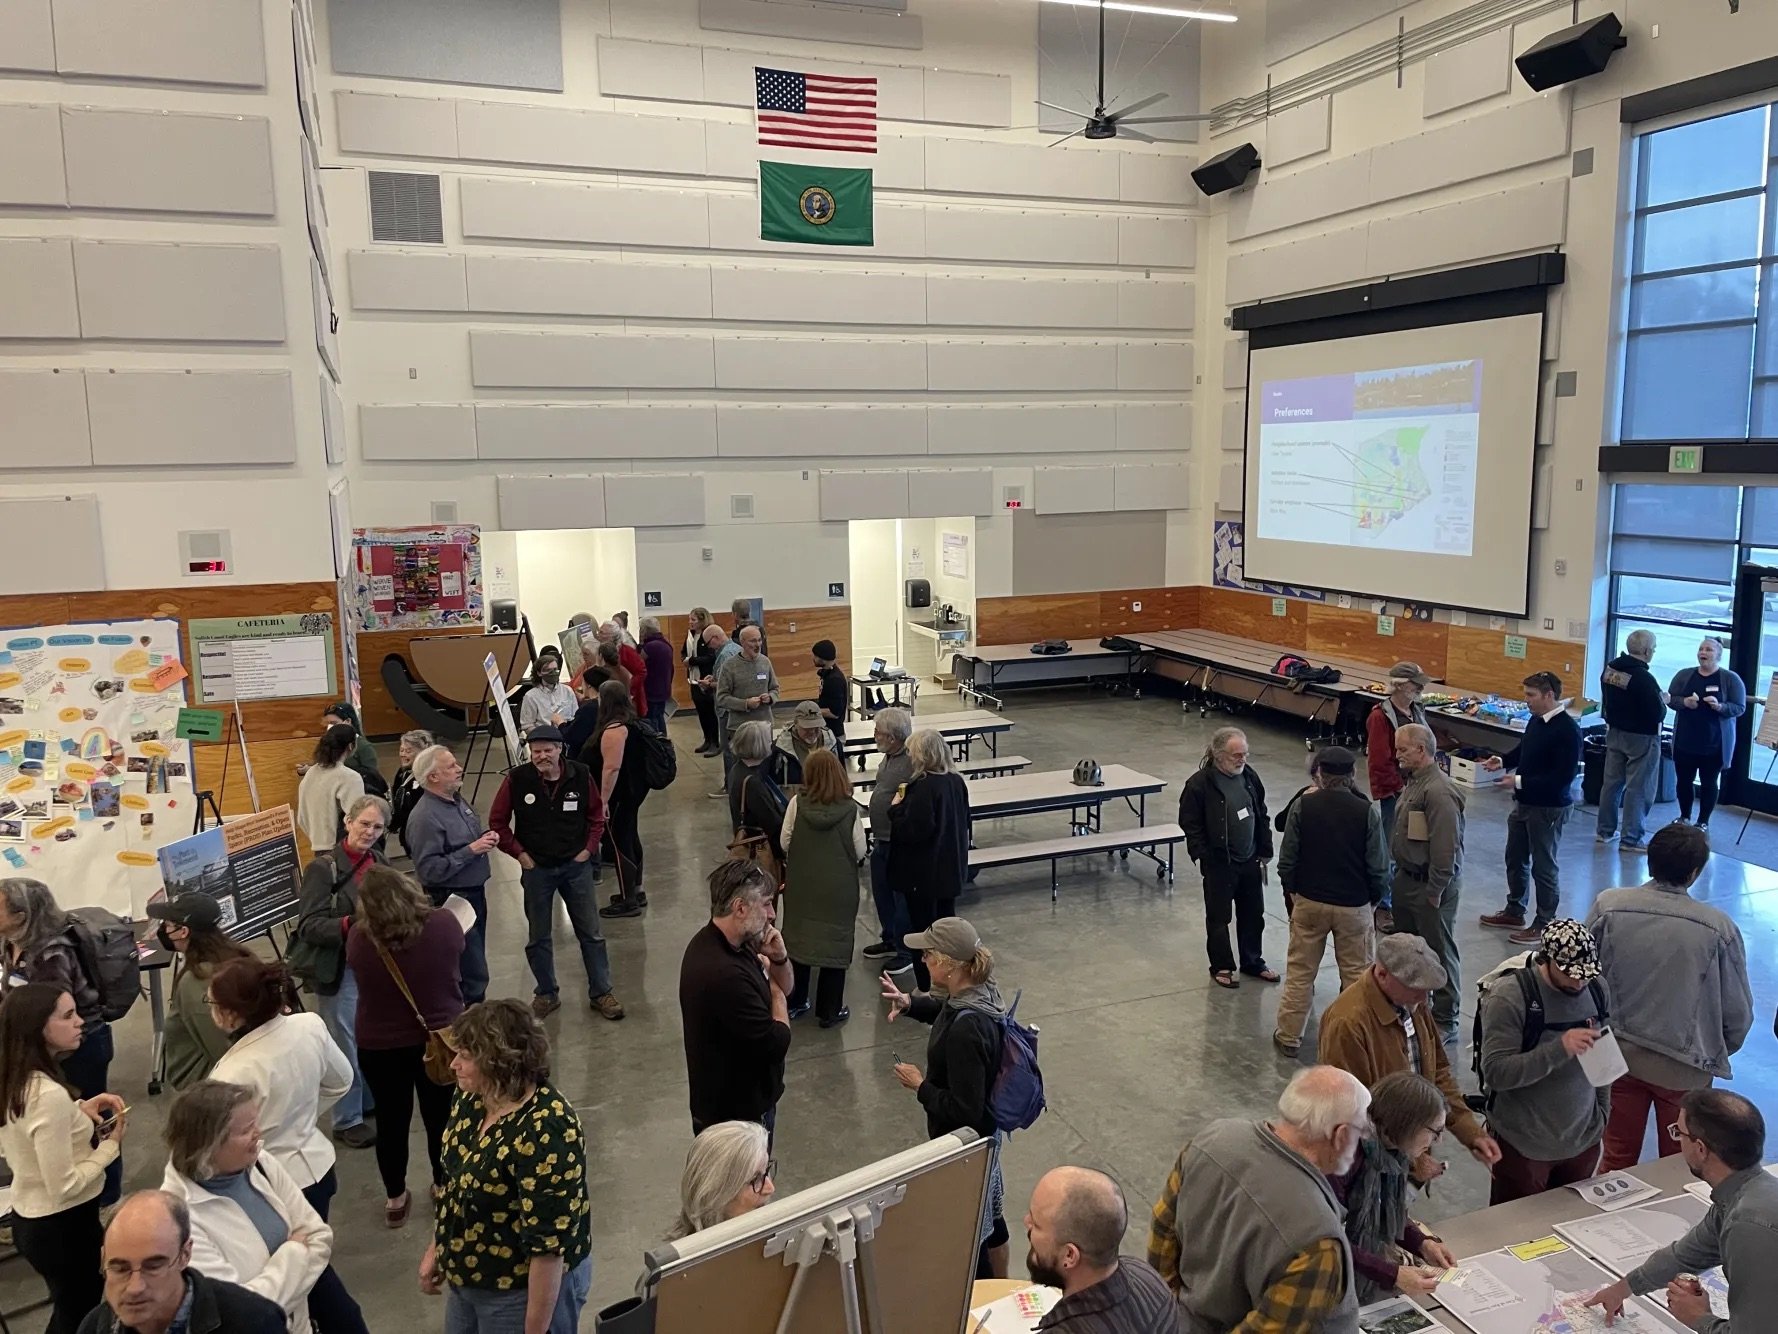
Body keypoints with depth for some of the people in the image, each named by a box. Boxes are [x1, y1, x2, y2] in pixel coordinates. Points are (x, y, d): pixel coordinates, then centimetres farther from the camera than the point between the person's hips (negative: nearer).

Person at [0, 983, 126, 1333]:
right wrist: (111, 1144, -14)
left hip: (28, 1217, 8)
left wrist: (80, 1110, 0)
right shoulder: (50, 1095, -32)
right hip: (61, 1226, -8)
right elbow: (64, 1186, -27)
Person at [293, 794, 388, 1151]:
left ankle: (368, 1102, 36)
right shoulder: (323, 868, -14)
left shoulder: (382, 865, 6)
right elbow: (308, 925, -19)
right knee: (346, 1046, 5)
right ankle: (347, 1121, 21)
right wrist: (349, 924, -32)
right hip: (339, 970, -6)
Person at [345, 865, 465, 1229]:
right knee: (441, 1117, 18)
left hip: (380, 1047, 0)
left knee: (391, 1121, 18)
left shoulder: (359, 938, -20)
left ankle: (395, 1199, 34)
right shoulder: (444, 922, -19)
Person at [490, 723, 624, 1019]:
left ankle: (601, 993, 21)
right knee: (538, 938, 12)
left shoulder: (580, 775, -10)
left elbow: (596, 814, 4)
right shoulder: (516, 779, -14)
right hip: (536, 869, 0)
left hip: (576, 866, 1)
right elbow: (497, 821, -2)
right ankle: (547, 994, 30)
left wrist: (589, 848, -2)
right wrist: (518, 854, -6)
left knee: (591, 933, 8)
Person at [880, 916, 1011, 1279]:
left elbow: (964, 1110, -30)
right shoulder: (979, 991, -9)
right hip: (986, 1131, 10)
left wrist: (920, 1085, -18)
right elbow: (948, 1011, 15)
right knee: (990, 1216, 28)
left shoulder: (965, 1031, -35)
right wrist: (910, 1003, -2)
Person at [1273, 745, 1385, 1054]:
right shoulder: (1367, 812, -13)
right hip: (1354, 905, -1)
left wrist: (1292, 890, 10)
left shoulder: (1302, 806, -11)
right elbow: (1379, 867, -7)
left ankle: (1289, 1035, 21)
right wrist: (1373, 899, 10)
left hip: (1309, 901, 1)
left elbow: (1287, 860, -6)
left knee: (1299, 971, 13)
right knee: (1357, 974, 14)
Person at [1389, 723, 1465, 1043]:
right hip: (1407, 879, 10)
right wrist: (1400, 874, 16)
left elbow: (1445, 849, -26)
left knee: (1439, 952, 3)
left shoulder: (1439, 792, -24)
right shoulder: (1414, 782, 7)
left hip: (1430, 886, -10)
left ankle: (1445, 1022, 15)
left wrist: (1435, 892, -22)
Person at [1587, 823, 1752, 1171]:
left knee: (1617, 1161, 18)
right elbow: (1738, 1013, -8)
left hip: (1618, 1055, 1)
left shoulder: (1608, 906, -16)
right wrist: (1716, 1053, 13)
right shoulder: (1719, 928, -18)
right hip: (1685, 1067, -1)